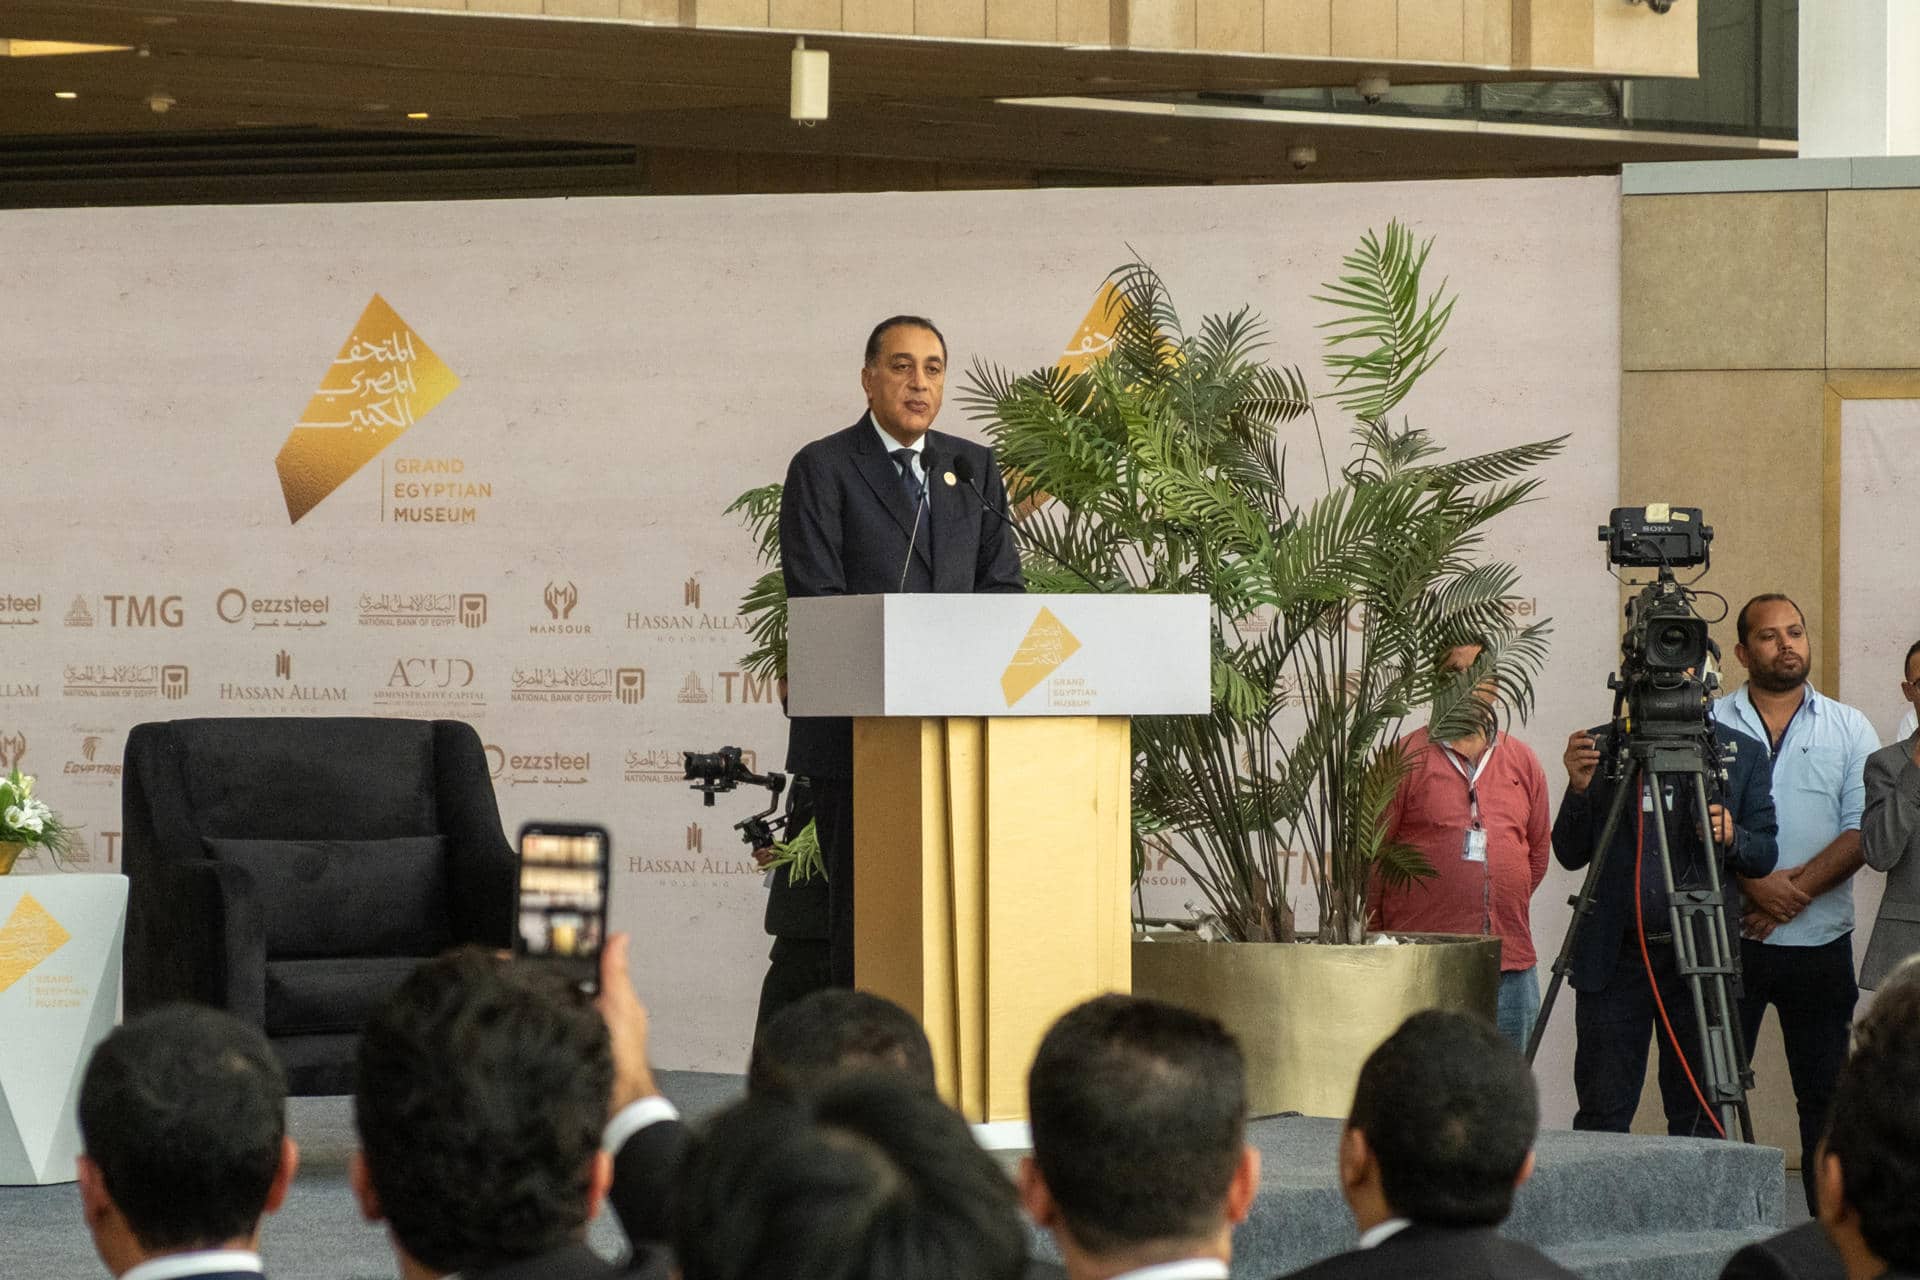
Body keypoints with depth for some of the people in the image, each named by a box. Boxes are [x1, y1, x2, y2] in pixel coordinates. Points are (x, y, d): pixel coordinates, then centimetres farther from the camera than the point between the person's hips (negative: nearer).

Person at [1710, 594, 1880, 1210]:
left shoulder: (1849, 729, 9)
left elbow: (1864, 829, -1)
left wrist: (1798, 887, -14)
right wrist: (1753, 883, -18)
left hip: (1820, 943, 1)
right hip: (1727, 935, -1)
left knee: (1825, 1091, 5)